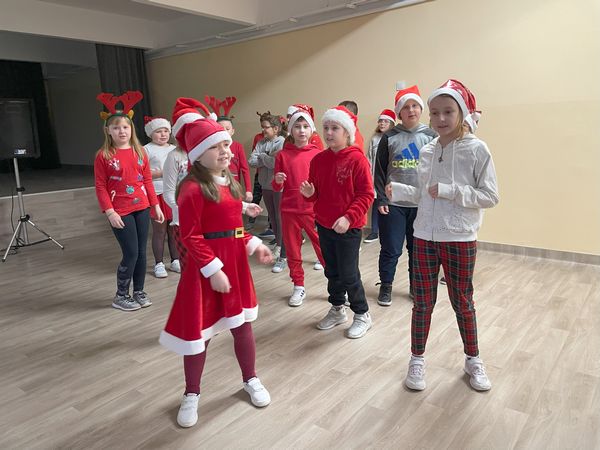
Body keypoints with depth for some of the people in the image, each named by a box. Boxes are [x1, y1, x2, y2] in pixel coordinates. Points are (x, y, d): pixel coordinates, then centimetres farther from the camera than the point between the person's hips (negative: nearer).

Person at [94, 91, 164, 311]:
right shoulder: (103, 155, -6)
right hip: (120, 211, -4)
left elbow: (148, 181, 9)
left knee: (141, 252, 9)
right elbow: (100, 187, -6)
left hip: (142, 208, 4)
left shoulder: (140, 152, 5)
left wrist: (156, 205, 7)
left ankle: (139, 292, 24)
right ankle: (121, 296, 15)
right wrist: (110, 212, -14)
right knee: (130, 253, -4)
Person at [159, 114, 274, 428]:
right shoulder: (192, 188, -17)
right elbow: (190, 237, -19)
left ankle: (250, 380, 39)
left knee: (242, 326, 18)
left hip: (235, 263, 7)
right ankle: (191, 394, 30)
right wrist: (213, 269, -22)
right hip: (206, 268, -7)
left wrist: (254, 245, 6)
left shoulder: (230, 183, 9)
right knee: (200, 333, 8)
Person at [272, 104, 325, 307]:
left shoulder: (318, 154, -1)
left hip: (313, 209, -2)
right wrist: (277, 182, -15)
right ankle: (298, 287, 28)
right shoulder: (282, 155, 2)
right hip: (289, 210, 2)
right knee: (293, 251, 12)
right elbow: (278, 189, 6)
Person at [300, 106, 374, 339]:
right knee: (332, 271, 17)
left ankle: (362, 315, 22)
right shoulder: (318, 159, 4)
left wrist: (348, 217, -23)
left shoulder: (357, 159, -13)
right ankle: (337, 309, 37)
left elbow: (366, 194, -14)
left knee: (348, 274, 1)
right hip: (324, 225, 6)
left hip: (349, 227, -6)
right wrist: (309, 193, -9)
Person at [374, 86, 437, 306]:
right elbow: (380, 170, 2)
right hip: (393, 204, -1)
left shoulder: (430, 136, 4)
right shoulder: (389, 137, 2)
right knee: (391, 249, 2)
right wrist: (381, 199, -4)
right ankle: (385, 286, 21)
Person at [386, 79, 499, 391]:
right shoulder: (427, 151, 5)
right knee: (423, 302, 11)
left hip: (460, 239, -3)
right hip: (425, 236, 3)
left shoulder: (476, 150, -9)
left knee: (462, 301, 12)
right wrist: (398, 191, -2)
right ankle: (417, 359, 28)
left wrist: (451, 191, -20)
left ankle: (473, 359, 34)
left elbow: (491, 196, -11)